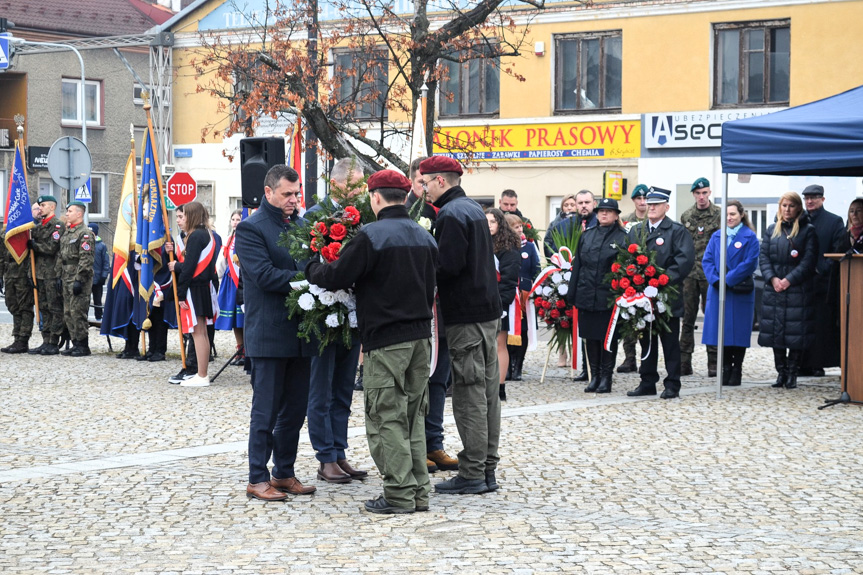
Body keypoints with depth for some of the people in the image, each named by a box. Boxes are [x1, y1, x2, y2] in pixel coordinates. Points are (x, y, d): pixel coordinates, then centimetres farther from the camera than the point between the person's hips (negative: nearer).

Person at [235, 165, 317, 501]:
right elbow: (264, 275, -18)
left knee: (295, 410, 12)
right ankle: (258, 479, 5)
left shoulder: (302, 225, 13)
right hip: (268, 334, -7)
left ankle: (284, 473, 22)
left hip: (299, 332, 7)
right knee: (266, 411, -2)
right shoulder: (250, 228, -7)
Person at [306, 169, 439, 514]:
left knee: (387, 419, -1)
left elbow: (335, 277, -12)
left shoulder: (372, 236, -13)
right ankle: (419, 492, 15)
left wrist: (310, 267, 7)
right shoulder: (425, 238, 11)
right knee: (413, 416, 13)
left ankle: (400, 495, -2)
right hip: (420, 337, 7)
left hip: (385, 340, -7)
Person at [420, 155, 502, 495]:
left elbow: (448, 266, -23)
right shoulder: (473, 209, 16)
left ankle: (472, 474, -3)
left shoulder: (451, 215, -14)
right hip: (488, 308, 10)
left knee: (469, 394, -6)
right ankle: (488, 469, 16)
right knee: (488, 390, 11)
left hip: (465, 315, -10)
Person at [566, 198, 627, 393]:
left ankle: (606, 377, 8)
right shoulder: (586, 236, 12)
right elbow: (577, 265, 13)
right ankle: (594, 376, 16)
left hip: (609, 297, -5)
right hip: (586, 295, 5)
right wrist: (572, 294, 9)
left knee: (608, 337, 1)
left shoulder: (622, 238, -1)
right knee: (590, 336, 8)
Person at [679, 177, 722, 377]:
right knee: (687, 318, 5)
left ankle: (713, 363, 6)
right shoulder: (686, 217, 11)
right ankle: (684, 362, 10)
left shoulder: (719, 215, -1)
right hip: (688, 274, 4)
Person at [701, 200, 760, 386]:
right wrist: (715, 280, -10)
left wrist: (728, 280, -15)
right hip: (718, 290, 4)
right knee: (721, 330, 5)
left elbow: (750, 263, -10)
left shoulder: (750, 237, -2)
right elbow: (707, 260, 7)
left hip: (740, 292, -4)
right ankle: (726, 369, 14)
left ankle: (737, 370, 7)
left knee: (738, 331, -1)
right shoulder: (717, 236, 11)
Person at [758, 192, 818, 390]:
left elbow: (809, 261, -6)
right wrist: (772, 278, -9)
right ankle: (781, 372, 12)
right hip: (774, 290, 4)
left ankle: (792, 373, 4)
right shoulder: (772, 230, 12)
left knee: (796, 332, -4)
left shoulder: (808, 231, 1)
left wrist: (789, 280, -14)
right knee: (775, 330, 4)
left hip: (798, 290, -3)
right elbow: (763, 257, 7)